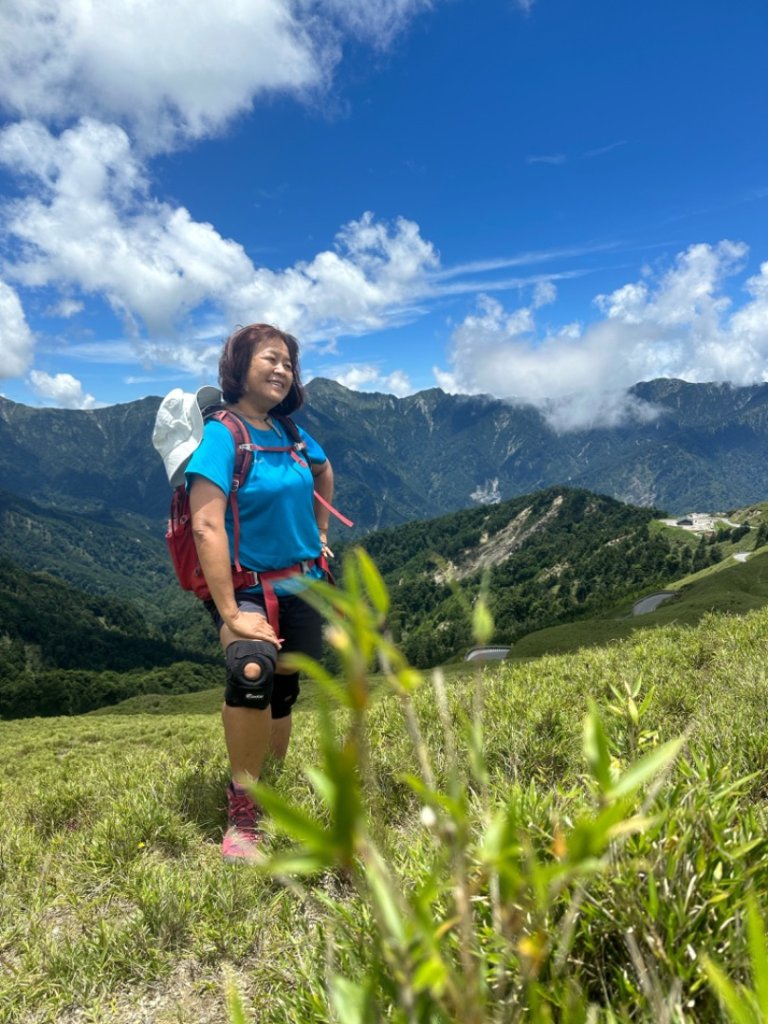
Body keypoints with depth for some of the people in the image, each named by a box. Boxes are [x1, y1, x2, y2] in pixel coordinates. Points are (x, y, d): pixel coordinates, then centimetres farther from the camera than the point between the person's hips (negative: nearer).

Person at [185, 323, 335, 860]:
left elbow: (324, 472, 27)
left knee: (283, 692, 12)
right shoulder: (220, 434, -14)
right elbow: (207, 525, -24)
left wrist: (320, 533, 18)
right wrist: (230, 613, -29)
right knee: (252, 669, -33)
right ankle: (242, 816, -18)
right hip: (247, 589, -6)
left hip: (302, 585, 6)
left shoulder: (288, 431, 5)